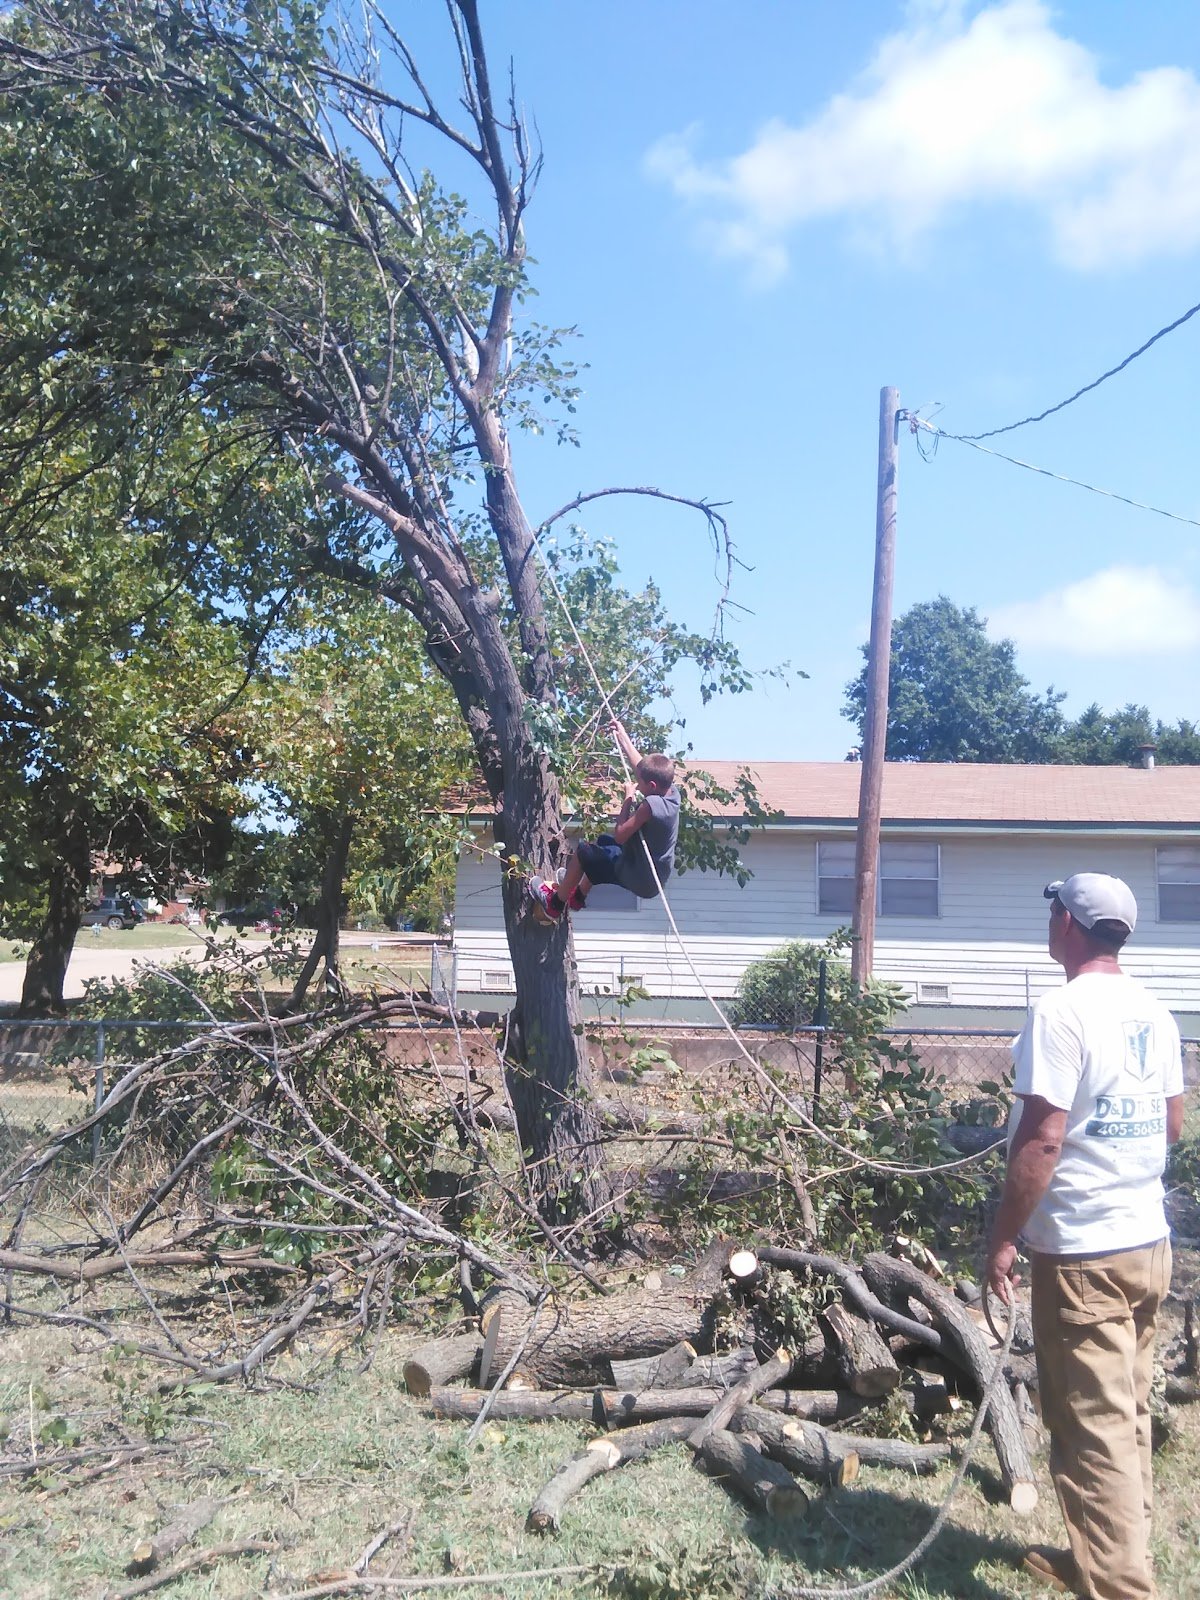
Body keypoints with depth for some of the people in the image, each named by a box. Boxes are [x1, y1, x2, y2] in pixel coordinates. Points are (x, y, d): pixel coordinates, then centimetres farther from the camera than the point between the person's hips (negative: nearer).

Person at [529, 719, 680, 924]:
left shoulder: (650, 804, -31)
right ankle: (579, 895, 43)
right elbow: (641, 766, 8)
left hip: (640, 880, -9)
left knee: (584, 851, 5)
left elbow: (619, 835, -23)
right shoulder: (672, 792, -7)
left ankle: (555, 904, 21)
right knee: (602, 842, 28)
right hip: (655, 878, 9)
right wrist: (622, 736, 15)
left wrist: (628, 799, -14)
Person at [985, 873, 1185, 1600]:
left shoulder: (1062, 1011, -19)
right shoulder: (1155, 1013, 6)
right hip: (1149, 1241, 8)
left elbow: (1041, 1140, -22)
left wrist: (1003, 1239, -13)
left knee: (1096, 1428, -1)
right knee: (1130, 1418, 18)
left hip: (1083, 1252, -8)